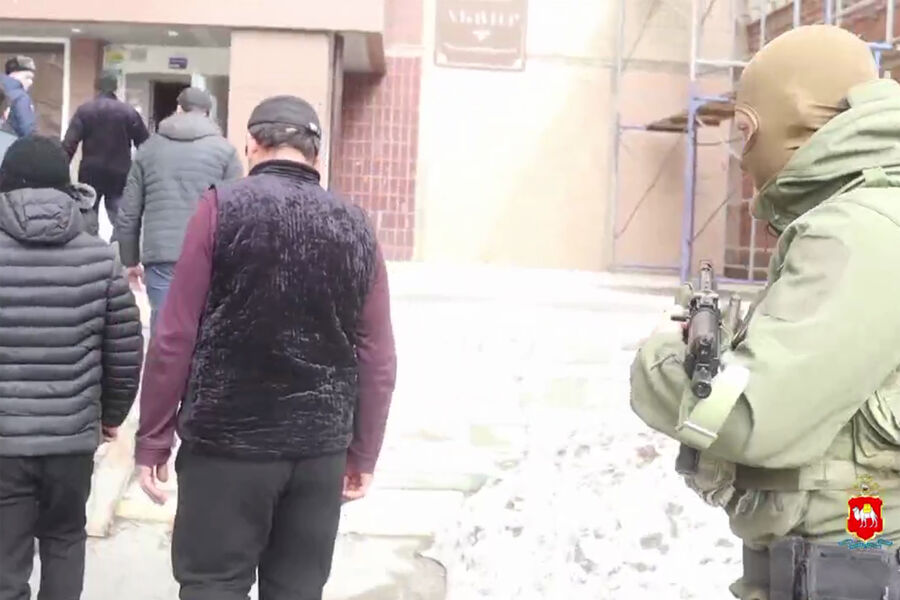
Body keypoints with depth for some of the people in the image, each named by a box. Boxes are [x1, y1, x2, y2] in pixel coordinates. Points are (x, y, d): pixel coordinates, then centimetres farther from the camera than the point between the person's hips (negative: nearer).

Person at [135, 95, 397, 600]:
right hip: (321, 450, 3)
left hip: (227, 442, -3)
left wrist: (153, 439, 0)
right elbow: (378, 360, 4)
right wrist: (364, 453, 13)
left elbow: (176, 337, -9)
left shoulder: (223, 208, -5)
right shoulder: (356, 228, 3)